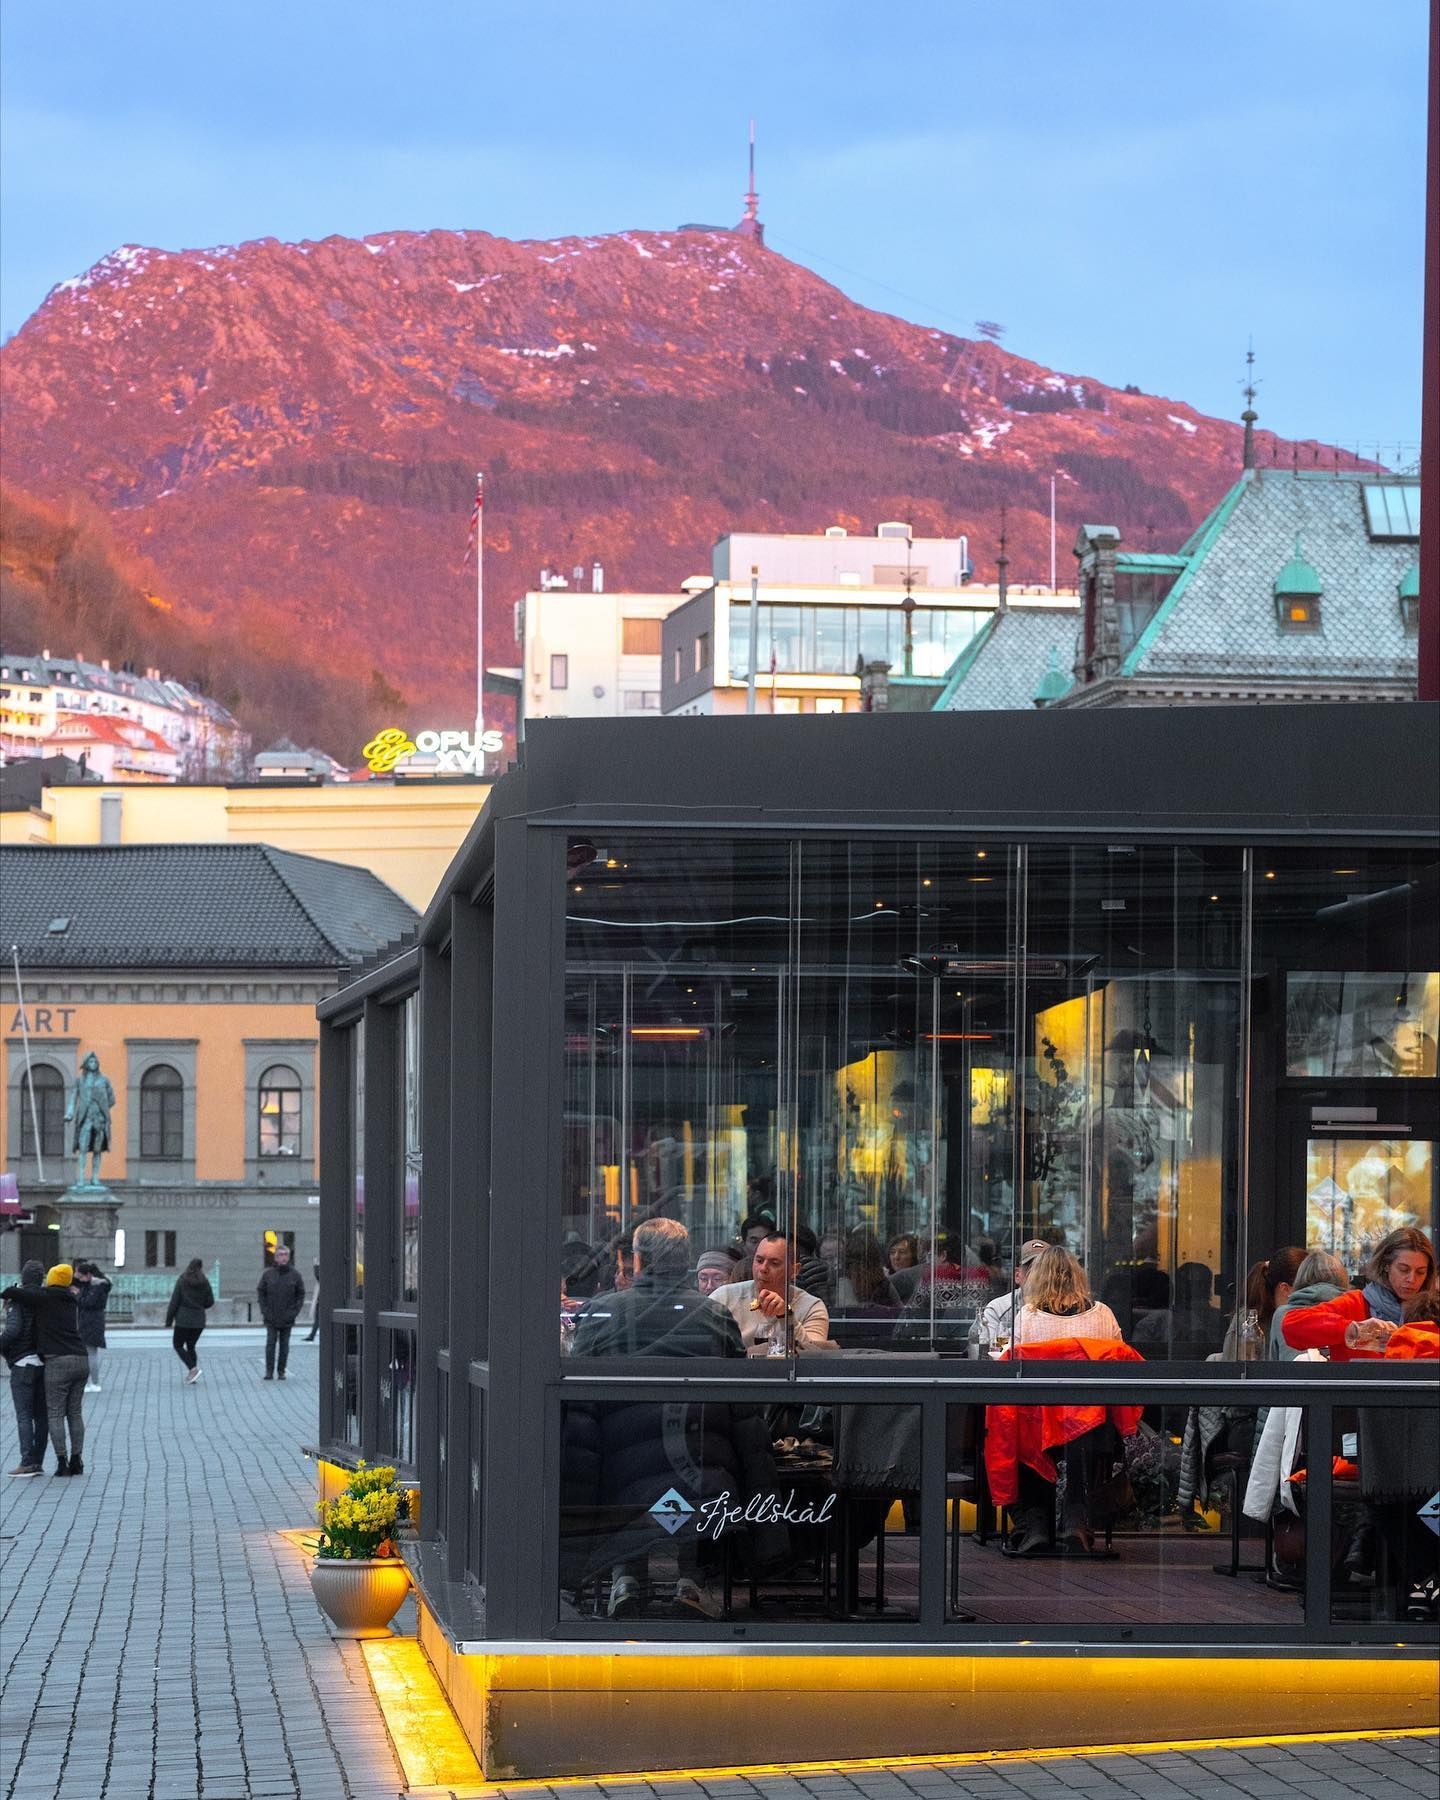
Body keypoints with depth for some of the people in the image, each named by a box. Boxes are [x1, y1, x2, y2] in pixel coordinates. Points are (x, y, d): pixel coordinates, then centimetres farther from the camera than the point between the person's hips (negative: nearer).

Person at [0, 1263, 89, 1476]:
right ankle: (76, 1461, 10)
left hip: (58, 1362, -6)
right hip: (81, 1361, 6)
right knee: (75, 1413, 12)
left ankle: (62, 1462, -5)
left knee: (55, 1414, 0)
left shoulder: (45, 1297, -4)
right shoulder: (71, 1301, 15)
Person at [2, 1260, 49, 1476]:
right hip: (43, 1363, 6)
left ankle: (27, 1462, -12)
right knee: (41, 1415, 8)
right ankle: (38, 1462, 7)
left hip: (23, 1363, -6)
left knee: (23, 1415, -5)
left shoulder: (18, 1301, -10)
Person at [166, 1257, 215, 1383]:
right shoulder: (204, 1283, -1)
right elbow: (210, 1302, 4)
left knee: (178, 1345, 8)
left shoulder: (182, 1282, -9)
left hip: (183, 1320, -4)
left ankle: (193, 1368, -11)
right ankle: (191, 1376, 10)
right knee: (191, 1346, 17)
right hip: (199, 1321, 4)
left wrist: (169, 1320, -2)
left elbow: (174, 1302, -9)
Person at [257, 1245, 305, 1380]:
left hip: (287, 1318, 0)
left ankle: (281, 1371, 11)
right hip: (271, 1318, 0)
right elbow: (260, 1292, 5)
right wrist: (264, 1311, -4)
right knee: (270, 1344, -4)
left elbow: (301, 1295, 4)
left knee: (284, 1345, 5)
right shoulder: (267, 1274, 0)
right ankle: (269, 1371, -1)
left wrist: (294, 1312, -6)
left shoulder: (295, 1275, 1)